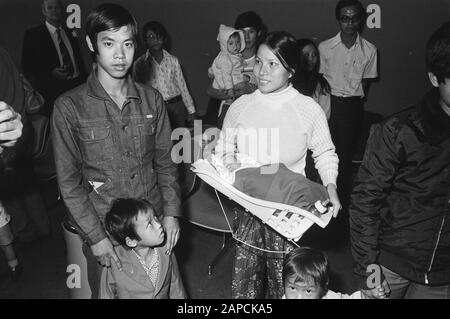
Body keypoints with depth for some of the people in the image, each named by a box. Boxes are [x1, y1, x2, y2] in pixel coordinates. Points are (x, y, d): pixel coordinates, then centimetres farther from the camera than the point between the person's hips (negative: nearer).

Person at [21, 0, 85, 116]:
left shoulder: (70, 33, 17)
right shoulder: (33, 35, 3)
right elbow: (27, 66, -2)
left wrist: (83, 79, 7)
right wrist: (51, 73, -16)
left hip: (77, 85, 4)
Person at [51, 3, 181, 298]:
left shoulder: (152, 100, 0)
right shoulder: (70, 107, -9)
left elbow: (165, 162, 5)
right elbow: (69, 182, -6)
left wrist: (171, 212, -3)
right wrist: (95, 236, -11)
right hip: (102, 229, -2)